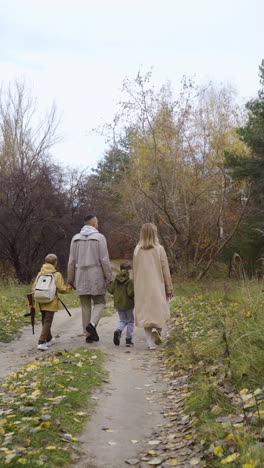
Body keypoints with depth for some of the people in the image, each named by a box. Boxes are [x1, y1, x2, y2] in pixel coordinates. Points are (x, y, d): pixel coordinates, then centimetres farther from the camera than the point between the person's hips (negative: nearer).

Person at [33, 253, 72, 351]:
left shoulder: (40, 274, 8)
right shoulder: (57, 274, -6)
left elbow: (34, 287, 7)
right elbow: (61, 288, -6)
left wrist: (33, 301, 13)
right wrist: (69, 287, 14)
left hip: (41, 302, 5)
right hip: (51, 303, -5)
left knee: (44, 321, 18)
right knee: (47, 322, -3)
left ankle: (49, 339, 34)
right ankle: (41, 342, -14)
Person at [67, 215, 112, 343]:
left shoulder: (75, 238, 7)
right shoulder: (99, 237, -4)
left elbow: (71, 261, 7)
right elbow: (104, 260, -9)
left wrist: (70, 278, 13)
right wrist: (109, 277, -3)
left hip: (81, 277, 4)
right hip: (96, 276, -3)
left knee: (85, 306, 9)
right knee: (99, 302, 9)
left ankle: (88, 334, 11)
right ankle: (92, 324, -15)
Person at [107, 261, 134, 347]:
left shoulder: (116, 280, 0)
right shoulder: (129, 281, -16)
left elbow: (111, 290, 2)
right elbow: (130, 293, -23)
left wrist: (108, 285, 19)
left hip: (118, 304, 5)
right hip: (128, 304, -5)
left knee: (122, 320, 17)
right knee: (130, 321, 11)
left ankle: (118, 331, -13)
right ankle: (128, 340, 11)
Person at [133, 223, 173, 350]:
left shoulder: (137, 250, 0)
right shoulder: (159, 249, -9)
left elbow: (135, 270, 7)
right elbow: (165, 270, -6)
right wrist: (169, 288, 1)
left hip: (142, 288, 3)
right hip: (157, 287, -2)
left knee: (145, 313, 8)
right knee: (160, 311, 13)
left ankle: (151, 342, 6)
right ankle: (156, 329, -13)